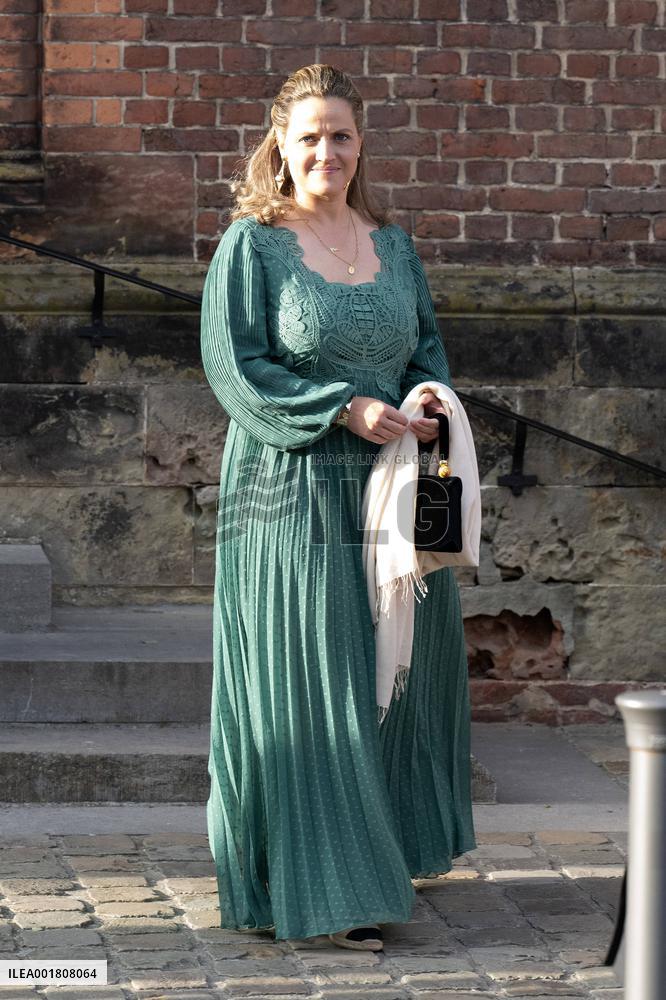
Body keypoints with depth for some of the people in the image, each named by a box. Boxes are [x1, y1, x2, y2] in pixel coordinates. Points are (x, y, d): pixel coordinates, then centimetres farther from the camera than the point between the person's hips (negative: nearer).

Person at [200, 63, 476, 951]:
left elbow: (427, 343, 16)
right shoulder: (251, 244, -4)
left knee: (401, 668, 9)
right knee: (306, 686, -4)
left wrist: (430, 398, -7)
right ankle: (323, 890, 1)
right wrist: (344, 409, -18)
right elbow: (235, 367, -10)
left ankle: (390, 852, 26)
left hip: (389, 493, 6)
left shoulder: (392, 244, 13)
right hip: (294, 494, -6)